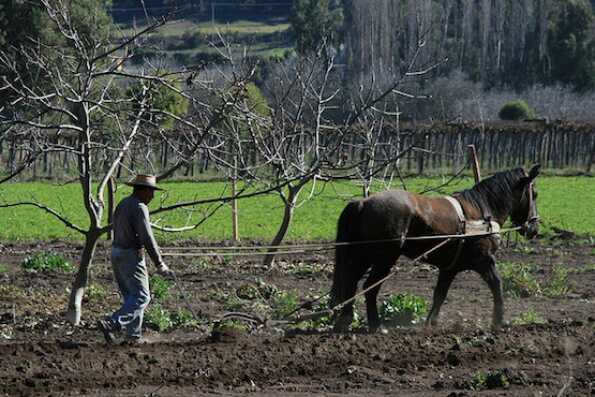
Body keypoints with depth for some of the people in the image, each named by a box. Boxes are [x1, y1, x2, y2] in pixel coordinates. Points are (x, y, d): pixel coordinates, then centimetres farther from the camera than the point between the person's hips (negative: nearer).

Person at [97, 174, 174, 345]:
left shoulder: (122, 204, 13)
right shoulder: (139, 208, -16)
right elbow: (147, 238, -20)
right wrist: (160, 265, -15)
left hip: (116, 254, 9)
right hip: (131, 256, -9)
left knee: (131, 297, 15)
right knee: (141, 297, -6)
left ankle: (134, 335, 13)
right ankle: (111, 325, -19)